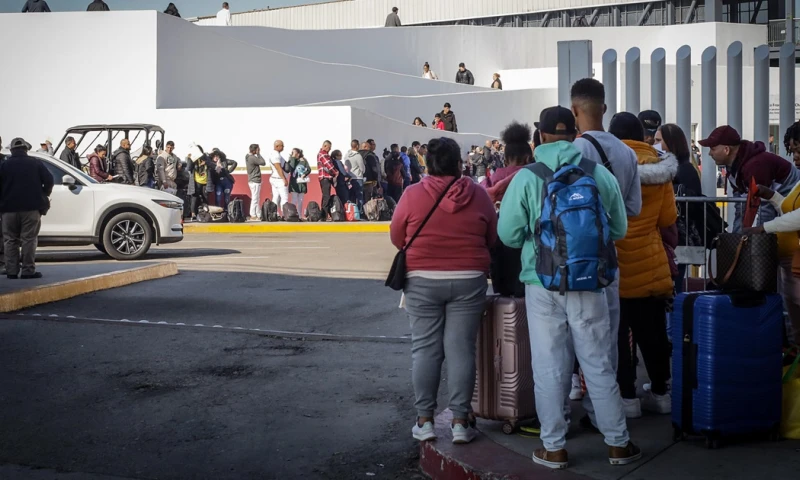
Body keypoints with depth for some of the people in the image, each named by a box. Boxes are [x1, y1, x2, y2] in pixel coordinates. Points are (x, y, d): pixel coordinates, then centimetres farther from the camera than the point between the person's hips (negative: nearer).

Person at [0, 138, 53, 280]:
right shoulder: (36, 163, 1)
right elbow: (49, 180, -3)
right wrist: (44, 195, 12)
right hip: (31, 207, -1)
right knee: (29, 239, -1)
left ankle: (12, 271, 4)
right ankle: (28, 270, -5)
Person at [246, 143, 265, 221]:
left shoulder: (248, 157, 11)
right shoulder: (252, 158, -19)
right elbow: (263, 162, -14)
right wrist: (258, 154, -10)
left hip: (252, 180, 10)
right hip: (255, 181, -10)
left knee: (257, 199, 13)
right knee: (255, 199, -5)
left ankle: (258, 215, 16)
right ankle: (253, 216, -2)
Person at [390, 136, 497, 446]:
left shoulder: (413, 195, -5)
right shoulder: (477, 194, -1)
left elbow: (396, 237, 4)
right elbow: (492, 239, 7)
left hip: (422, 281, 0)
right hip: (468, 281, 1)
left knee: (425, 348, 7)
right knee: (461, 349, 4)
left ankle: (424, 420, 11)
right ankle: (460, 421, 6)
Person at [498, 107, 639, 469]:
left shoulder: (526, 177, -7)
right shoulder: (601, 174, -2)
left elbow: (509, 234, -4)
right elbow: (619, 229, 7)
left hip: (543, 284, -1)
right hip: (589, 283, 1)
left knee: (549, 367, 7)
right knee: (599, 365, 10)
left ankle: (554, 448, 14)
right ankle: (618, 443, 19)